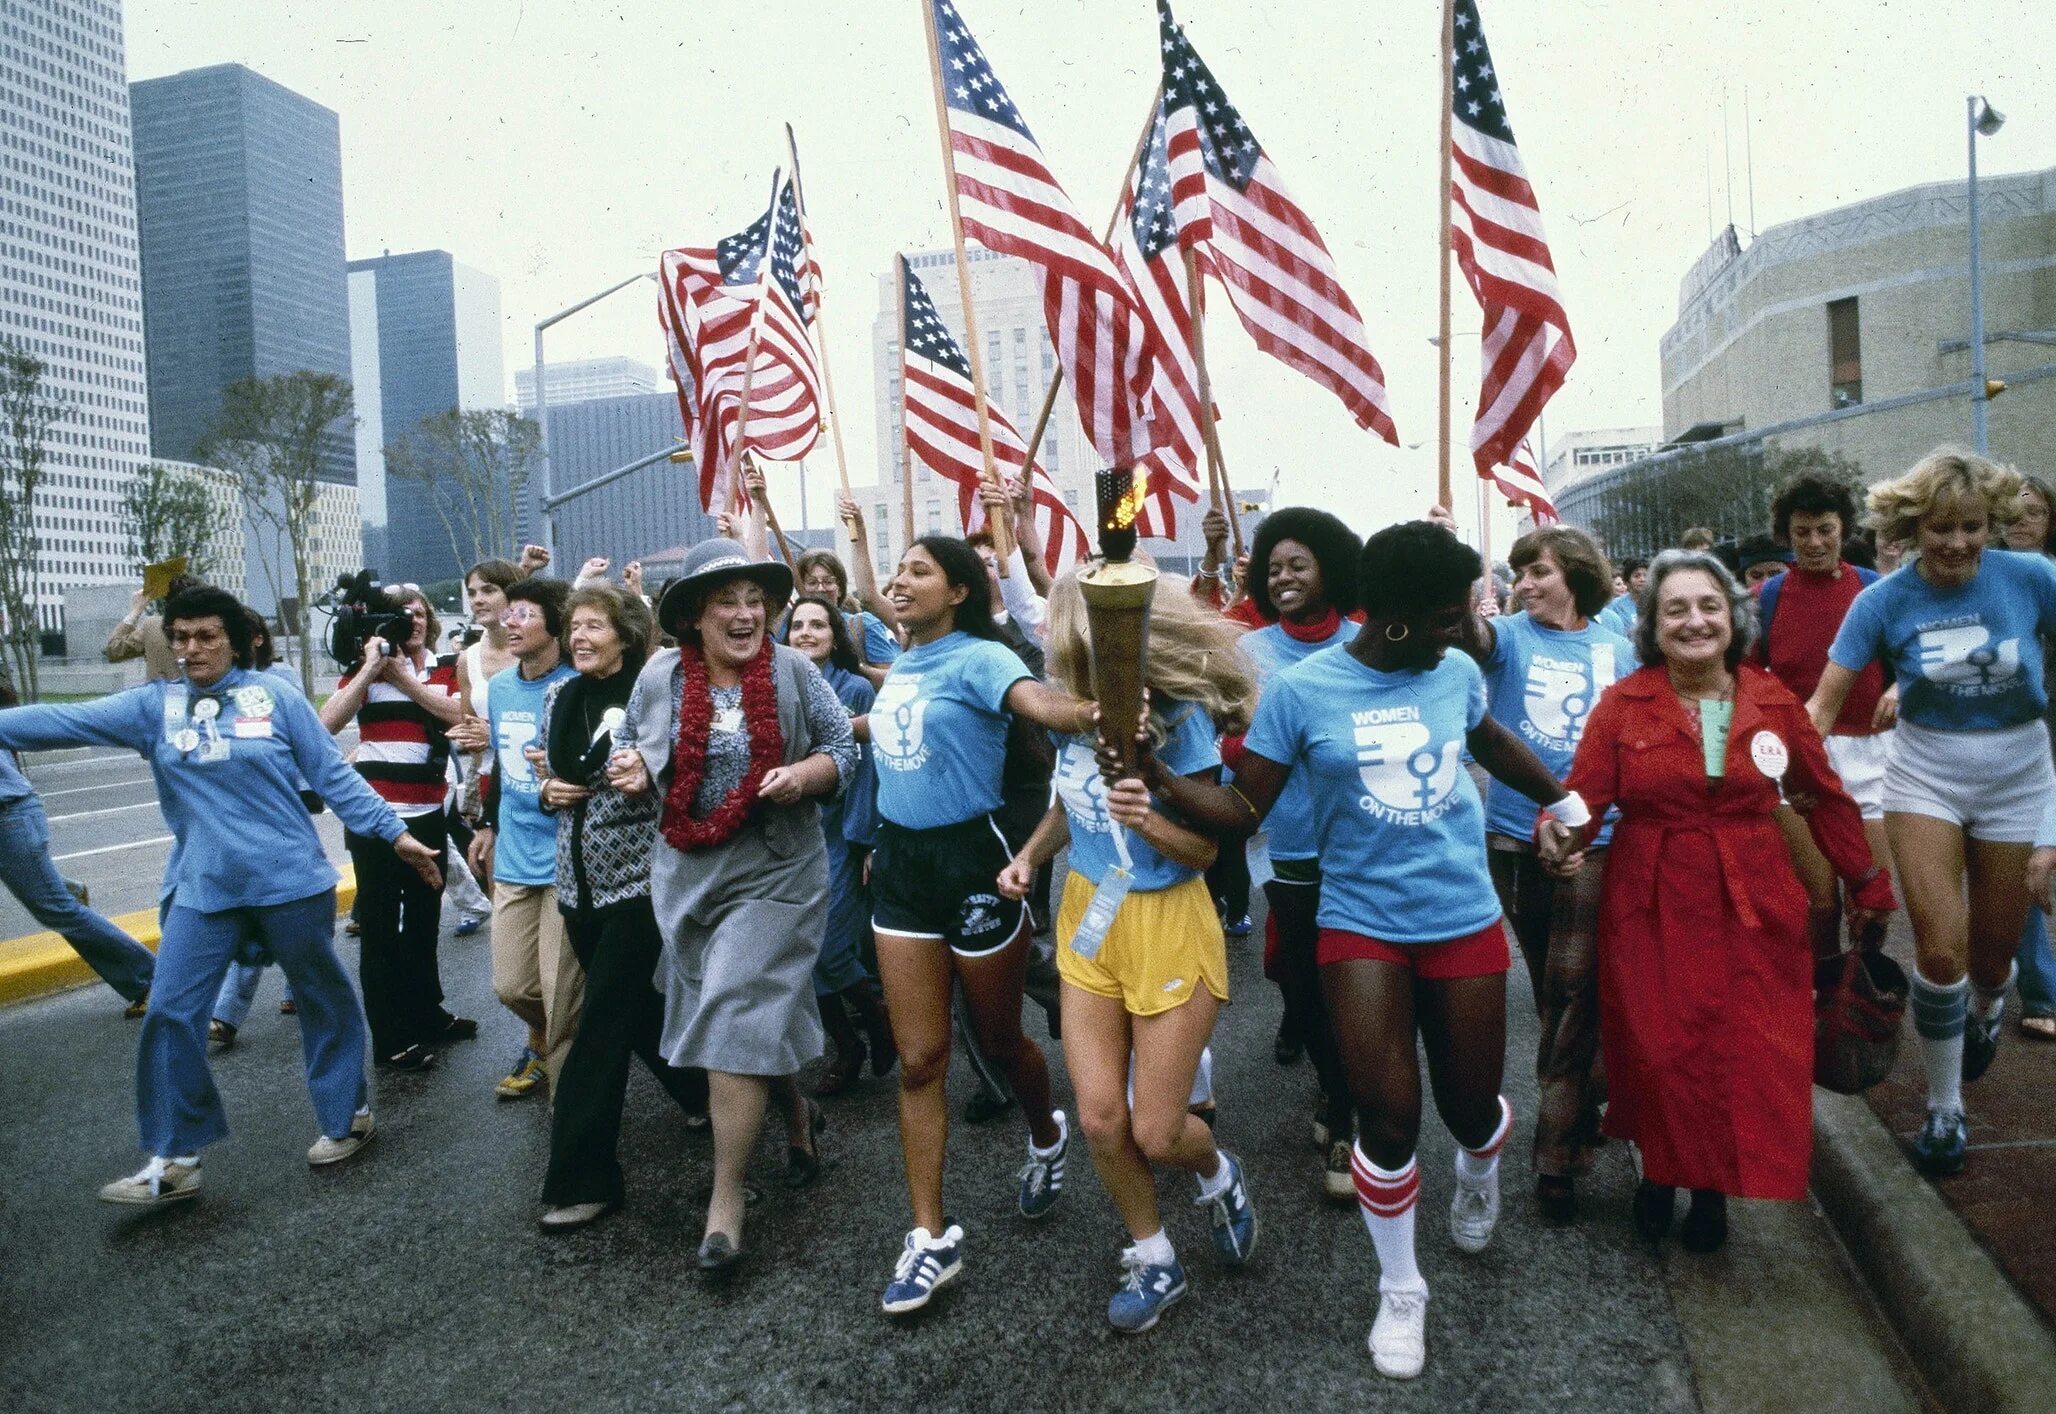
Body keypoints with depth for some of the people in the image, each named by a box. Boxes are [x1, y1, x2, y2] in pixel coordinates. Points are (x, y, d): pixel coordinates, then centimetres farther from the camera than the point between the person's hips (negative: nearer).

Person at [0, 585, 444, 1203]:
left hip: (290, 880, -3)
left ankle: (347, 1115, 29)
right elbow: (63, 722, -4)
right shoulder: (152, 706, 5)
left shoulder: (275, 697, -3)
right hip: (201, 889, 3)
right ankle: (173, 1160, 15)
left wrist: (394, 832, -6)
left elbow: (333, 775, -3)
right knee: (170, 1014, 1)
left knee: (324, 1000, 10)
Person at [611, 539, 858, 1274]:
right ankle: (798, 1114, 45)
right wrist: (634, 773, -10)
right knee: (756, 1017, 15)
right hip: (687, 872, 4)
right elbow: (634, 753, 12)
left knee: (735, 1020, -8)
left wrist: (806, 775, -21)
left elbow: (844, 750, -1)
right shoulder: (660, 677, -1)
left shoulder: (793, 671, -6)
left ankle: (726, 1201, 5)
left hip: (775, 872, -3)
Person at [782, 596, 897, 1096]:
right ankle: (846, 1047, 24)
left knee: (829, 949, -9)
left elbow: (872, 767, -5)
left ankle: (878, 1015, 20)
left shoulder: (857, 689, -4)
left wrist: (870, 839, -9)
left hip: (836, 835, -4)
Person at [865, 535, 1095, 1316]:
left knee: (998, 1039, 13)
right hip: (901, 862, 6)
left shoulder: (977, 658, -13)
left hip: (972, 858, -6)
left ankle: (1046, 1135, 45)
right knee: (919, 1056, 5)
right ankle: (931, 1236, 13)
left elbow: (1042, 703, -34)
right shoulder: (900, 667, 10)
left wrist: (1095, 710, -55)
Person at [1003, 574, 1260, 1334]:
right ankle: (1154, 1261, 29)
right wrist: (1030, 854, -4)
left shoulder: (1180, 714, -20)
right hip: (1088, 917, 5)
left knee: (1155, 1132, 1)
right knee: (1100, 1120, 3)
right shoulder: (1071, 708, -5)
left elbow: (1205, 849, -16)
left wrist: (1150, 821, -36)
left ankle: (1217, 1174, 38)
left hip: (1168, 924, -5)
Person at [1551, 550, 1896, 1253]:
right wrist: (1560, 832, -31)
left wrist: (1868, 884, 17)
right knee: (1659, 1050, 0)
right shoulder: (1623, 704, -4)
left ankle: (1713, 1187, 27)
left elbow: (1825, 798, 12)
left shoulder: (1773, 701, 3)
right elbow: (1584, 796, -10)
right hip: (1653, 909, -2)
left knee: (1749, 1055, 2)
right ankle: (1660, 1170, 29)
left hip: (1754, 907, 2)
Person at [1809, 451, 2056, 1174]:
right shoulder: (1885, 600, -12)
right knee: (1940, 950, -9)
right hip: (1925, 774, -1)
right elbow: (1826, 700, -14)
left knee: (1993, 953, 11)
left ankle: (1984, 1011, 51)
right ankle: (1944, 1109, 11)